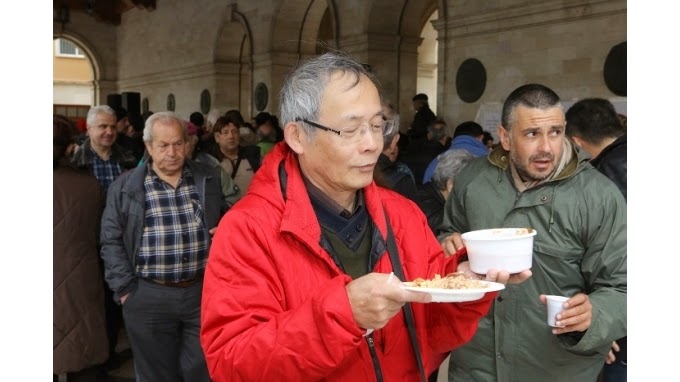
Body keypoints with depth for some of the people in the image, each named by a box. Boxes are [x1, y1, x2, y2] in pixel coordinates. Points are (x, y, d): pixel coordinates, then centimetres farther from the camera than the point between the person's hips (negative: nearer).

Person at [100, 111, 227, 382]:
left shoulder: (209, 179, 5)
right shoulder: (124, 187, -1)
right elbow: (112, 242, 1)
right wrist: (125, 289, -5)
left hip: (203, 291, 1)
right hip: (148, 297, -1)